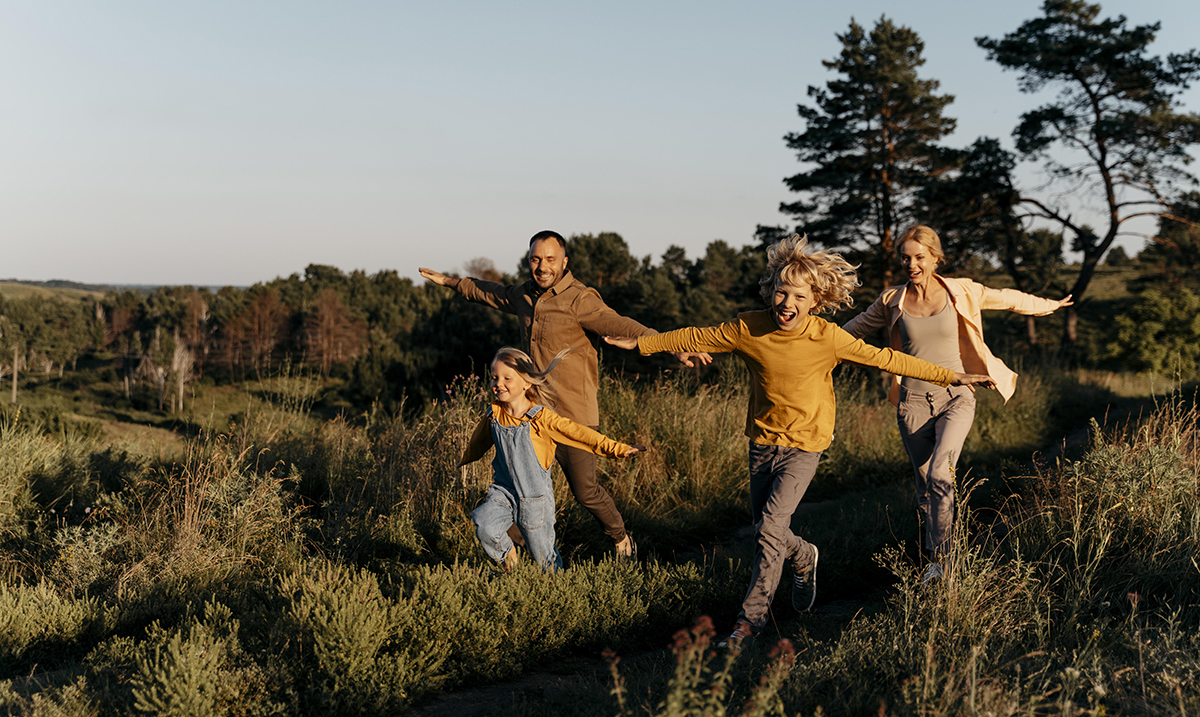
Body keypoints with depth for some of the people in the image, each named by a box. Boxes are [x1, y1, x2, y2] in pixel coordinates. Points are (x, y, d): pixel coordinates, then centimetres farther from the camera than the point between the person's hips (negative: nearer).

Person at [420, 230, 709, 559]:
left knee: (585, 491, 3)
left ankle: (622, 540, 29)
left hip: (573, 415, -6)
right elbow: (490, 292, 28)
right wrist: (449, 281, 39)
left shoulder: (580, 300, -16)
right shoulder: (525, 295, 7)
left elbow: (623, 327, -27)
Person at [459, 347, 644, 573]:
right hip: (503, 490, 3)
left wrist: (616, 448, -20)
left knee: (543, 557, 7)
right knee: (485, 528, -23)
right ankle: (507, 556, 8)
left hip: (534, 497, -3)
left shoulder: (540, 418, -16)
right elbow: (479, 441, 19)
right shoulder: (493, 415, -3)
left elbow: (577, 433, -16)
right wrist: (466, 459, 37)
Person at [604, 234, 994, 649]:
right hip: (762, 440, 4)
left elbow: (885, 359, -10)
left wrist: (949, 377, -8)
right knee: (763, 526, 12)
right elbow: (697, 338, 3)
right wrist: (641, 344, 10)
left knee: (771, 525, -16)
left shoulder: (827, 338, -16)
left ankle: (752, 615, -2)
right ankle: (803, 558, 45)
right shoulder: (749, 328, -10)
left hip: (804, 445, -4)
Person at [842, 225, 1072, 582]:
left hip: (956, 397, -2)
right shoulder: (892, 302, 2)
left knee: (939, 474, -23)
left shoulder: (960, 293, -1)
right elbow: (853, 329, 18)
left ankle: (940, 556, -10)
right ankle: (935, 560, 26)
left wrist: (1049, 305, 30)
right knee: (926, 486, 9)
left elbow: (1009, 299, 16)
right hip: (913, 402, 2)